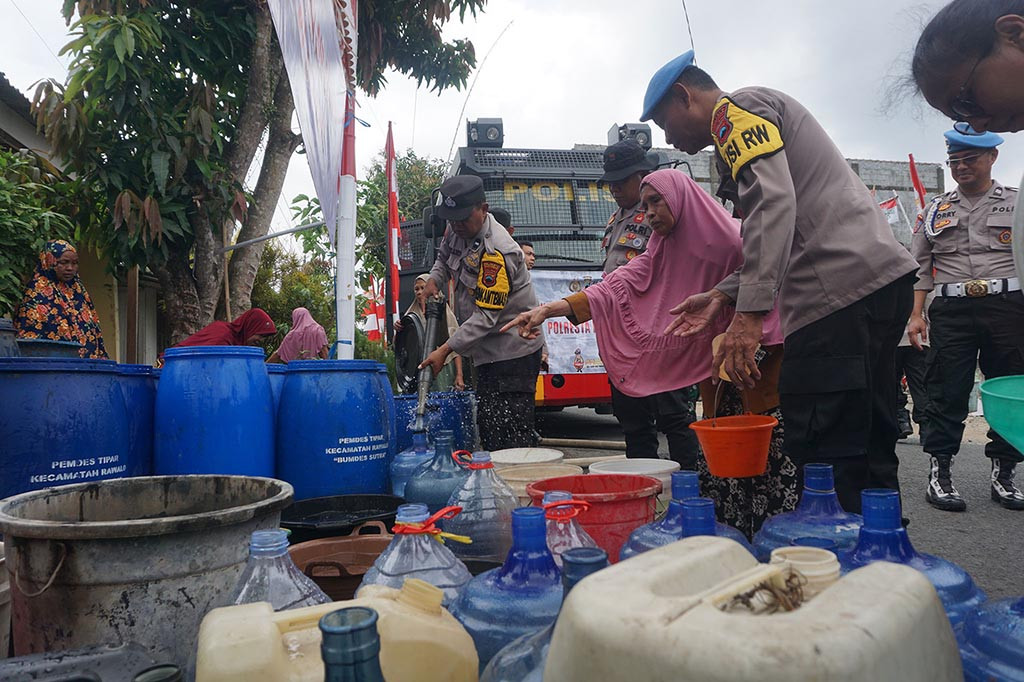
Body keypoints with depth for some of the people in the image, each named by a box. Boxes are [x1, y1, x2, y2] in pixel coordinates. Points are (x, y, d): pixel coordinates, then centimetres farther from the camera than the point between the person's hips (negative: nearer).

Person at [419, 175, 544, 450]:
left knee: (511, 441, -10)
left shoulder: (497, 252, -25)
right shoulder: (457, 230, 3)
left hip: (512, 352, -9)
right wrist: (434, 280, 6)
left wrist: (446, 350, -27)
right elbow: (445, 257, 27)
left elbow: (485, 316, -26)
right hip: (488, 351, 10)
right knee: (487, 428, 15)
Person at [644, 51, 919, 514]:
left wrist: (750, 311, -24)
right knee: (866, 455, 13)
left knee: (823, 460, -11)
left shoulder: (735, 110, 1)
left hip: (843, 290, -11)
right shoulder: (765, 114, 31)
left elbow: (774, 203, -18)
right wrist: (723, 295, 19)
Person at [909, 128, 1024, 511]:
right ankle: (939, 472, 5)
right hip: (951, 310, 0)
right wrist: (916, 315, 3)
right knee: (947, 393, -1)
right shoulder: (936, 210, 15)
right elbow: (919, 266, 12)